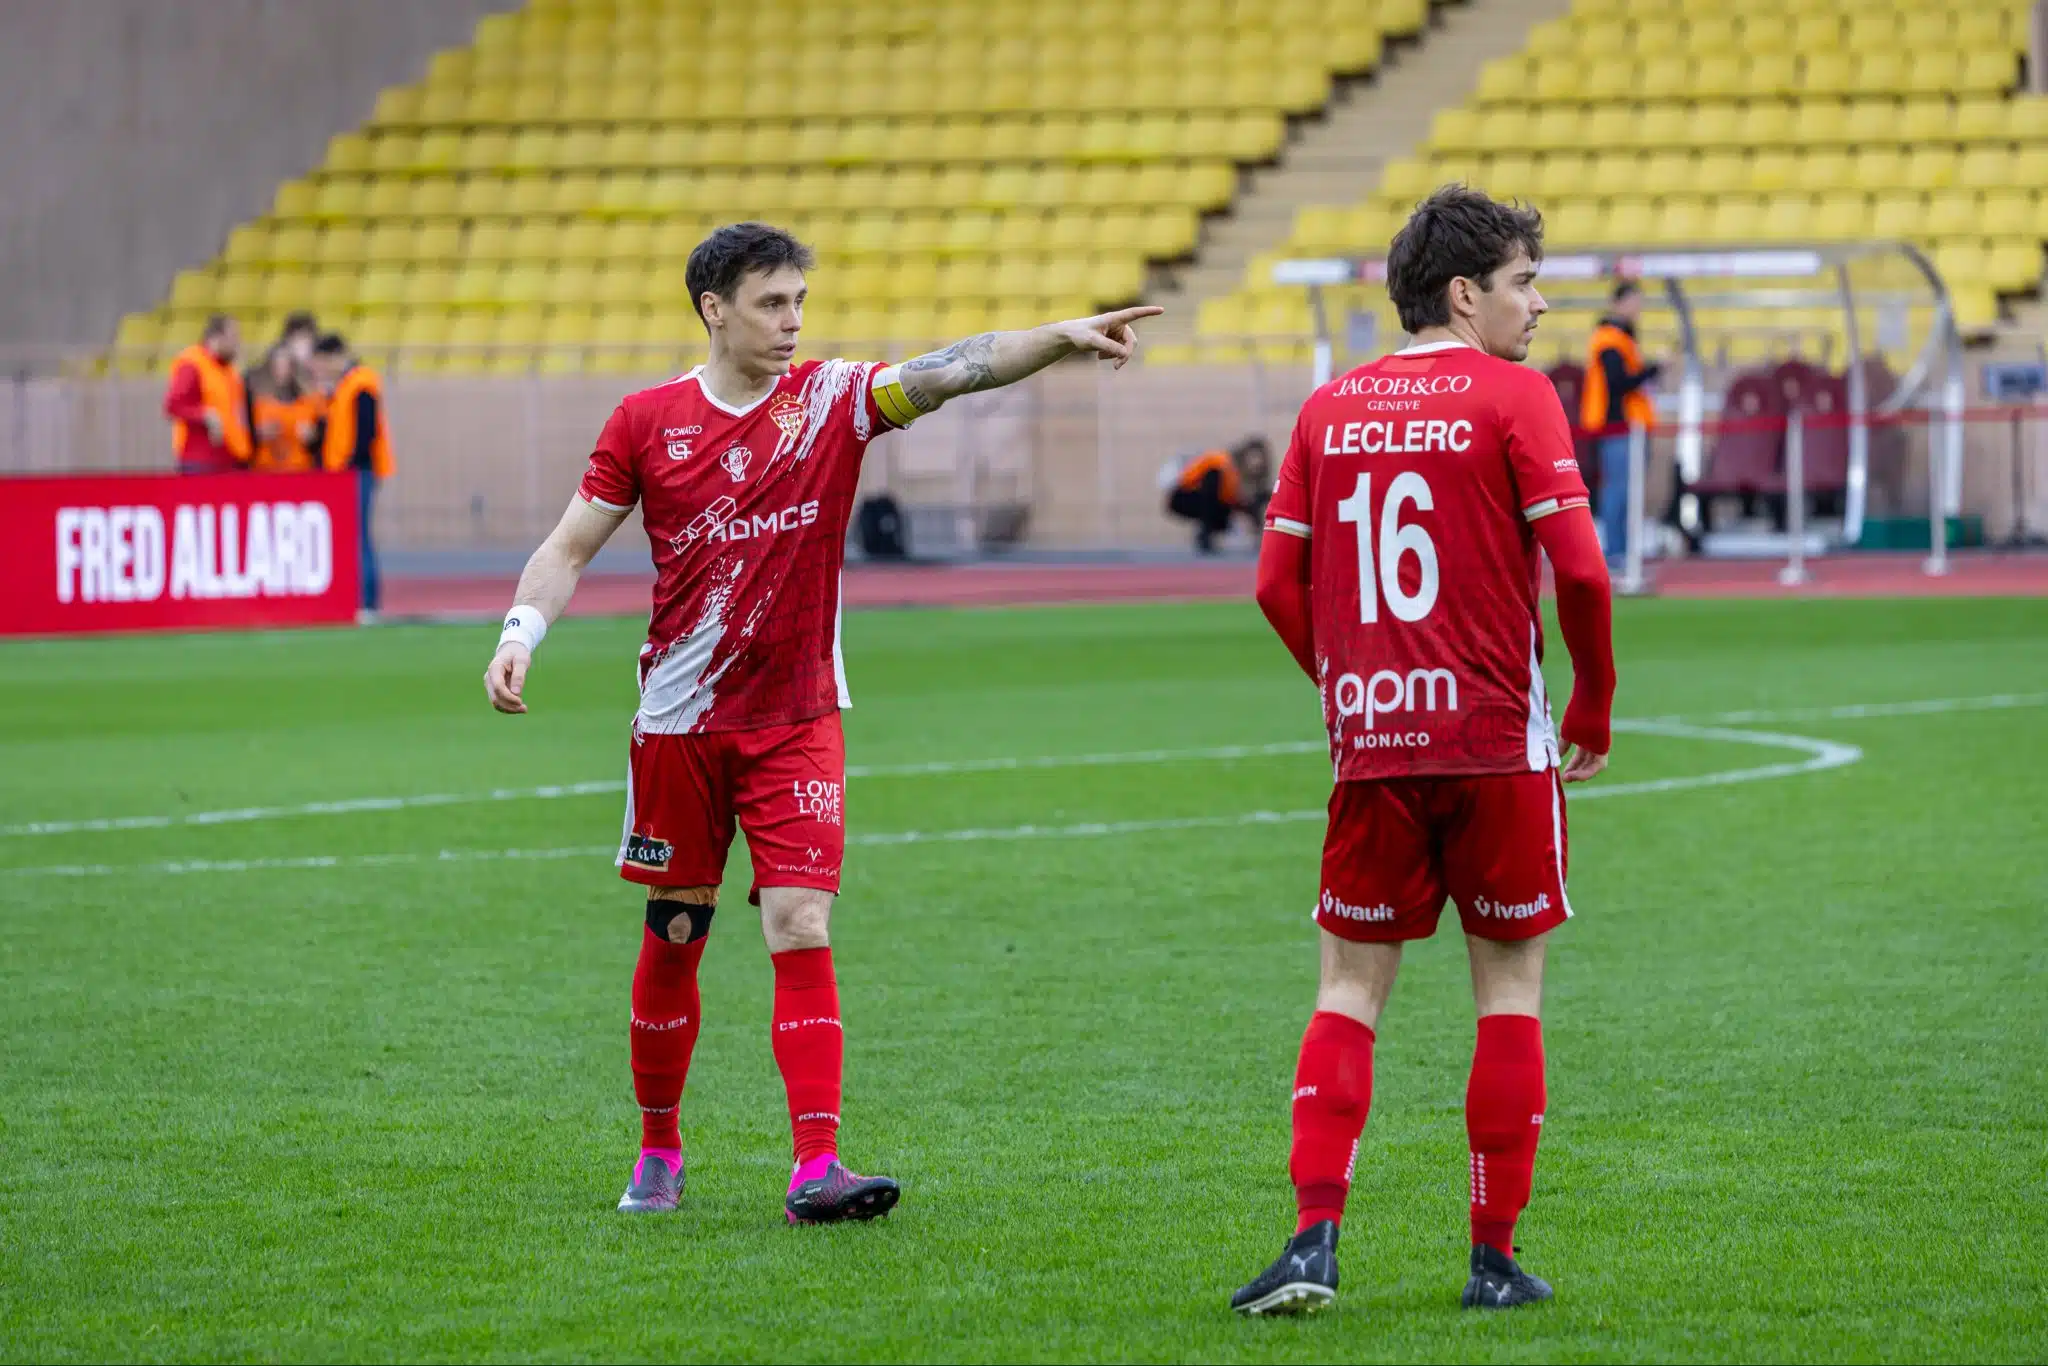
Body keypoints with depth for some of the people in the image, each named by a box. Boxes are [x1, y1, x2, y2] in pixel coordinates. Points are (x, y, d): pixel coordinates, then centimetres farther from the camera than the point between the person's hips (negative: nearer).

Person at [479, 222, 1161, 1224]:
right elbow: (570, 547, 3)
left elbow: (949, 373, -17)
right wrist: (519, 635, -13)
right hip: (679, 725, 1)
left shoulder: (833, 401, -3)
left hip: (796, 722, -1)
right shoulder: (647, 420, -1)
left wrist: (1062, 339, -31)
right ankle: (658, 1150, 26)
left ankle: (816, 1168, -15)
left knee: (801, 931, -11)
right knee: (674, 935, 9)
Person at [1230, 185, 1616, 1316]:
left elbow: (1279, 587, 7)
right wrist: (1593, 710, 1)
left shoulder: (1329, 409, 8)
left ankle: (1313, 1242, -6)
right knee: (1510, 987, 8)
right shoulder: (1512, 396, -5)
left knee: (1350, 991, 8)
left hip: (1370, 744, 3)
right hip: (1497, 740, -3)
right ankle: (1494, 1257, 8)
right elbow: (1579, 569, -12)